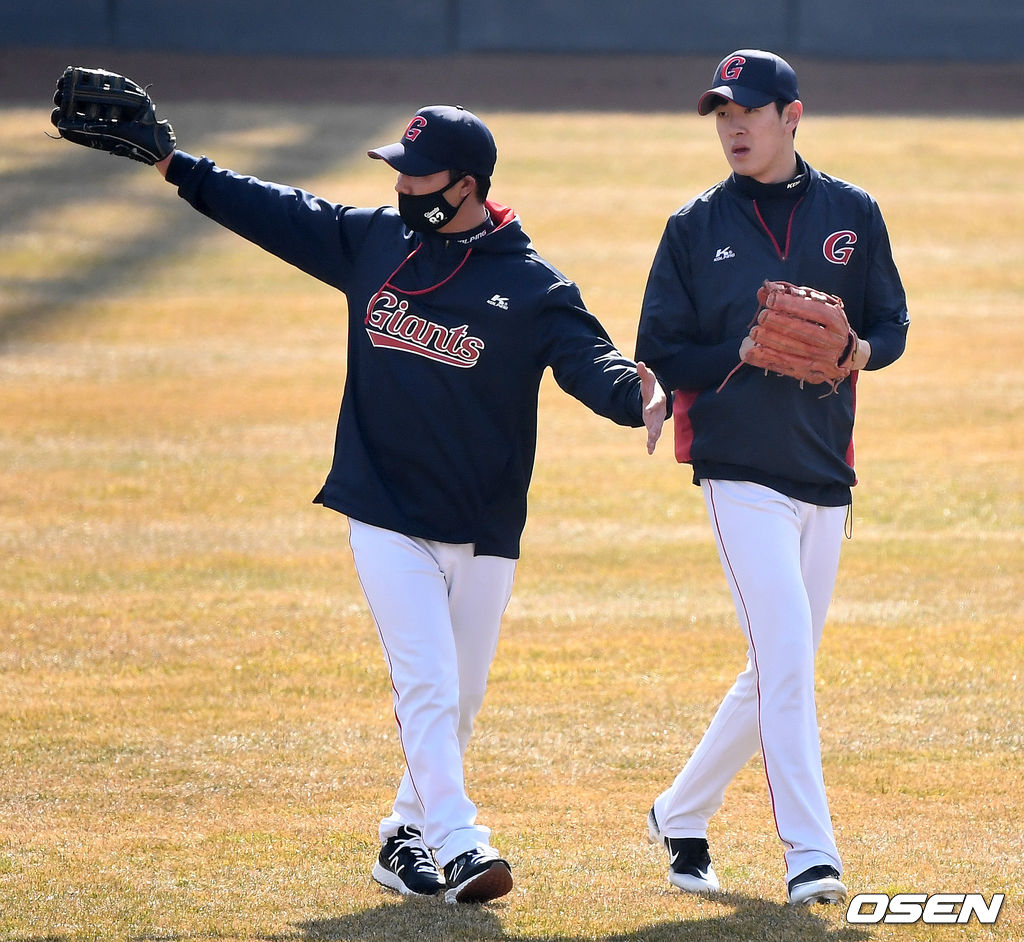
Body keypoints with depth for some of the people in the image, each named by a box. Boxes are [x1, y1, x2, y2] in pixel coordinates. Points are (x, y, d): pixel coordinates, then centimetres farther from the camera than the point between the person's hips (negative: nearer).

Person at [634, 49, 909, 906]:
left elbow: (892, 321, 11)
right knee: (786, 659, -16)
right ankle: (810, 857, -18)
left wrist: (861, 351, -12)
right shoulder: (696, 227, 3)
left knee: (780, 671, 11)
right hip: (741, 471, -4)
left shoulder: (852, 215, 7)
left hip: (826, 473, 4)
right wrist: (744, 354, -15)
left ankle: (683, 815, 29)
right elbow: (661, 352, 2)